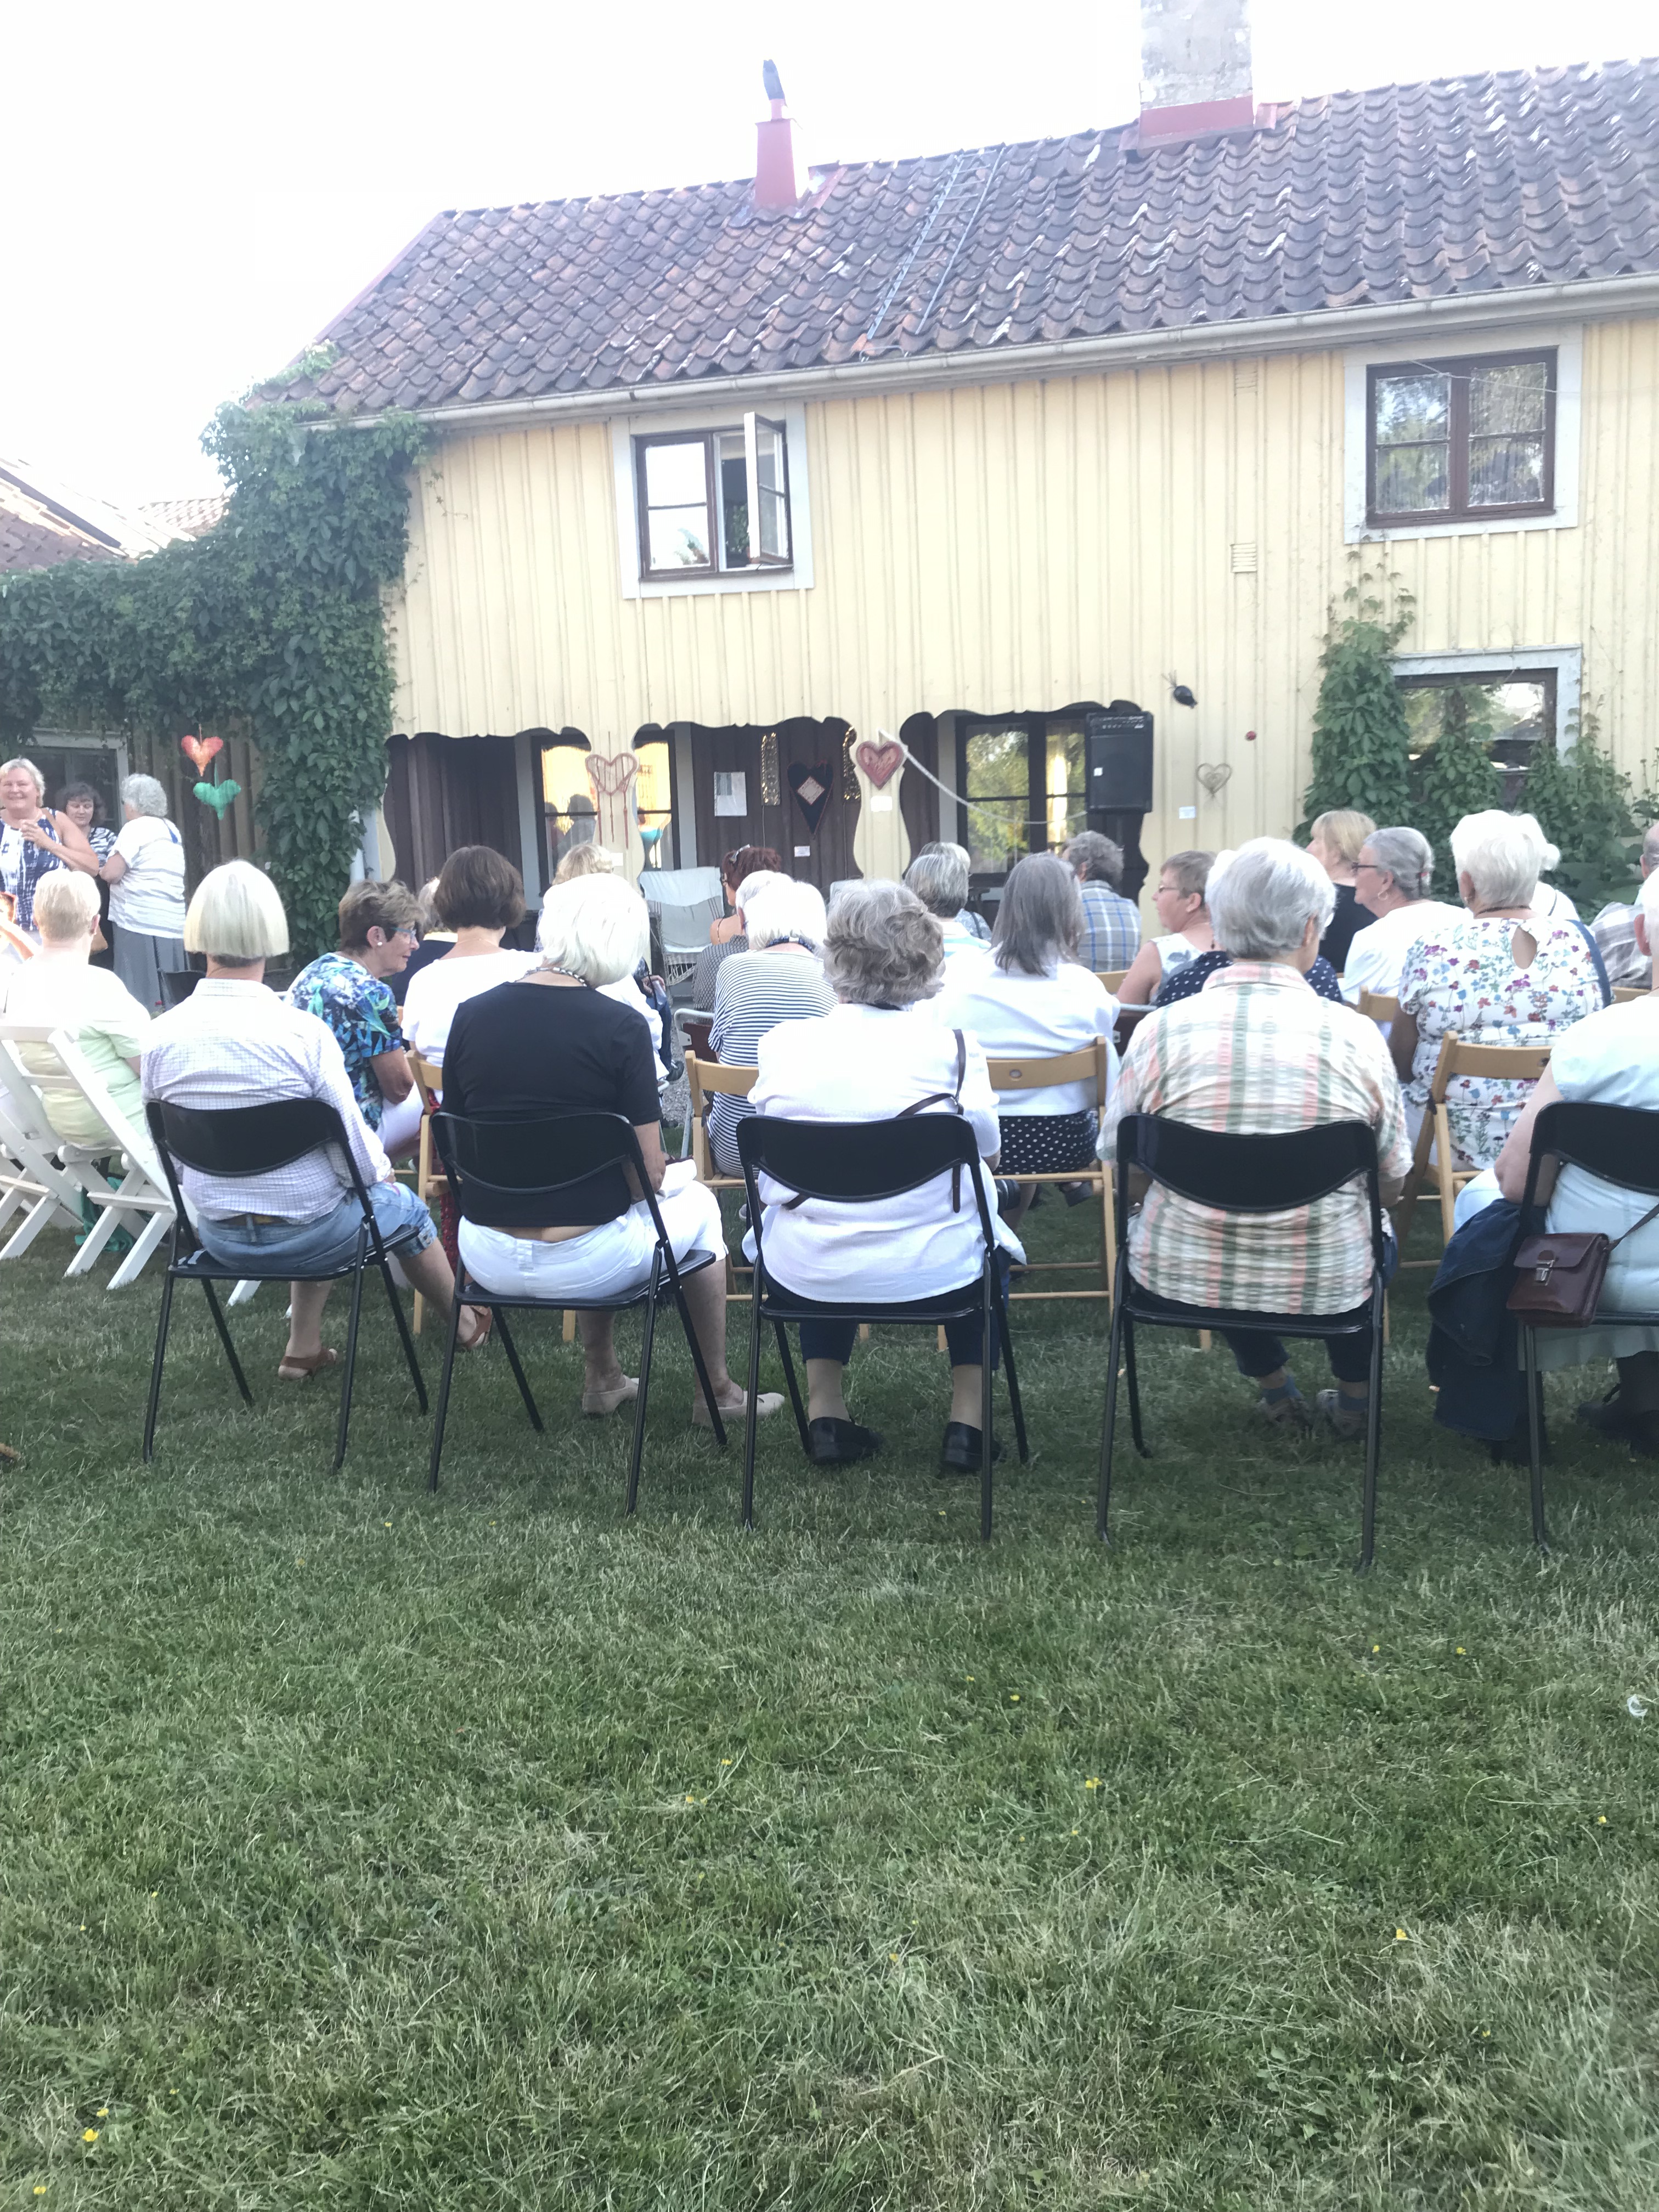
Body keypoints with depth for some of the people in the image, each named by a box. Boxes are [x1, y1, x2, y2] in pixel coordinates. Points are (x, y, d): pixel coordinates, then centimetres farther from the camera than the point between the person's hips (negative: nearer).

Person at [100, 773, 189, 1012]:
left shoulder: (138, 827, -6)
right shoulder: (170, 829, 18)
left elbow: (112, 873, -13)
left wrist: (102, 870, 8)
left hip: (141, 926, -8)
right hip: (173, 927, 8)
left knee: (143, 1003, -8)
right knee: (168, 1003, 6)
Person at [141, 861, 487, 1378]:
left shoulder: (160, 1035, -11)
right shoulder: (303, 1032, -24)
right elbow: (358, 1154, -17)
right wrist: (383, 1172, 6)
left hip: (218, 1235, 5)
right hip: (306, 1233, -4)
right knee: (403, 1203, 25)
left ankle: (303, 1349, 37)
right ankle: (468, 1323, 46)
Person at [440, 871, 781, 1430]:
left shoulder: (470, 1016, -3)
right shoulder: (619, 1027, -15)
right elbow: (650, 1175, -12)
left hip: (486, 1260, 5)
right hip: (583, 1266, -4)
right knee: (698, 1201, 26)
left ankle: (601, 1379, 44)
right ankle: (716, 1393, 35)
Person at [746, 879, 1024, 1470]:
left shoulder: (782, 1043, -7)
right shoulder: (952, 1044, -13)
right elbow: (987, 1155, 1)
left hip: (803, 1275, 2)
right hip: (930, 1270, -2)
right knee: (990, 1246, 32)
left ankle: (825, 1412, 33)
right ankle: (967, 1418, 27)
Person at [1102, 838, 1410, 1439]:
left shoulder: (1160, 1032, -13)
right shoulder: (1356, 1036, -13)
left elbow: (1116, 1161, -1)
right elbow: (1393, 1184, -2)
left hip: (1178, 1280, 0)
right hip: (1327, 1287, 0)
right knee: (1378, 1238, 34)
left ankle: (1274, 1387, 38)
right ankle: (1355, 1397, 46)